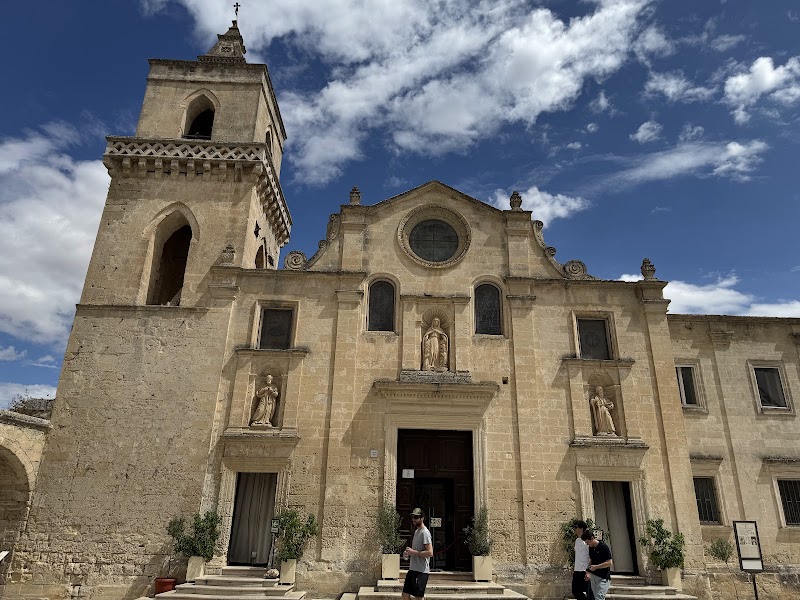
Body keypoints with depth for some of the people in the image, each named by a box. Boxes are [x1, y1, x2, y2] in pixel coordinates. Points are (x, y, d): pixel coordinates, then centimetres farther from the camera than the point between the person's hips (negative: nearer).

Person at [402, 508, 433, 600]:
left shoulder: (425, 533, -15)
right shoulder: (416, 531, 14)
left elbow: (430, 552, -24)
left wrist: (413, 552, -21)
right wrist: (409, 554, 6)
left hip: (421, 571, -9)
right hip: (412, 569, 10)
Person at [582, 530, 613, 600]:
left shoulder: (604, 547, -16)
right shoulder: (590, 548, 8)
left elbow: (610, 563, -16)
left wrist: (596, 567, -17)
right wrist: (588, 572, 5)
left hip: (603, 578, -7)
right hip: (593, 576, 7)